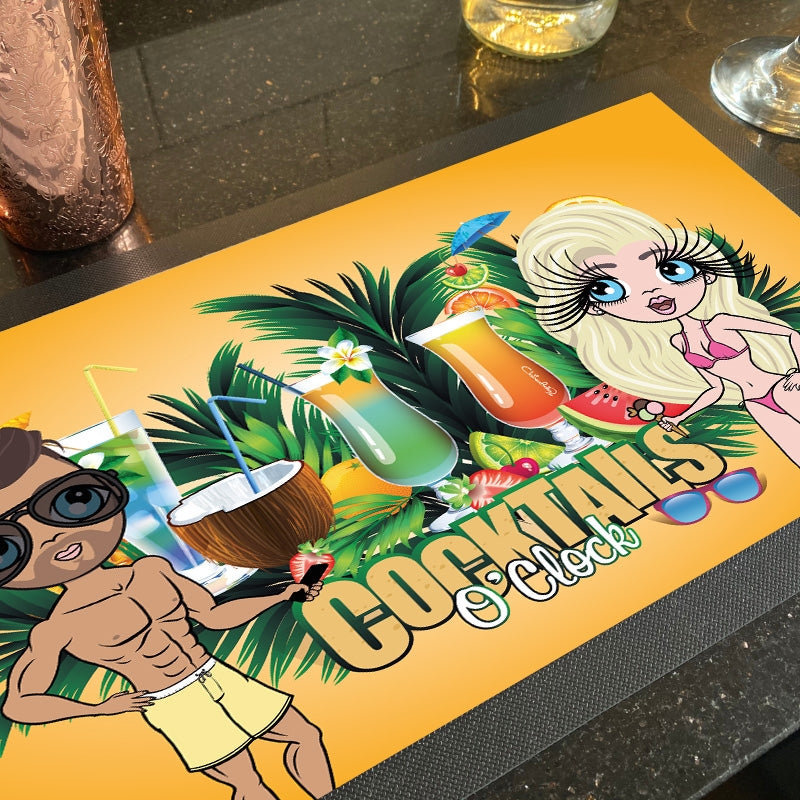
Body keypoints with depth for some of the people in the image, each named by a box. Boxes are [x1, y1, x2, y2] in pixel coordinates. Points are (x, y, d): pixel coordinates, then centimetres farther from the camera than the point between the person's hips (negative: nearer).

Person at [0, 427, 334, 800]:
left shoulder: (152, 571, -5)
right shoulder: (57, 630, -17)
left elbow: (215, 616, 6)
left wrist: (282, 596, 5)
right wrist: (100, 707, -19)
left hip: (222, 681, 5)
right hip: (175, 709, -5)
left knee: (307, 736, 14)